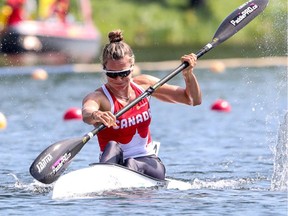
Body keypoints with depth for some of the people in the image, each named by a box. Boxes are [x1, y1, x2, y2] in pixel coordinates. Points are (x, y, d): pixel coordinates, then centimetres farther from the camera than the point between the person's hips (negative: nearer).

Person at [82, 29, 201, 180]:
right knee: (112, 146, -36)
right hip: (115, 166, -4)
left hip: (148, 161, 4)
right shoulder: (99, 97, -10)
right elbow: (86, 113, -37)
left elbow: (193, 100, 11)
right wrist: (95, 115, -61)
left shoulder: (144, 85, 5)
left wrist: (188, 74, -9)